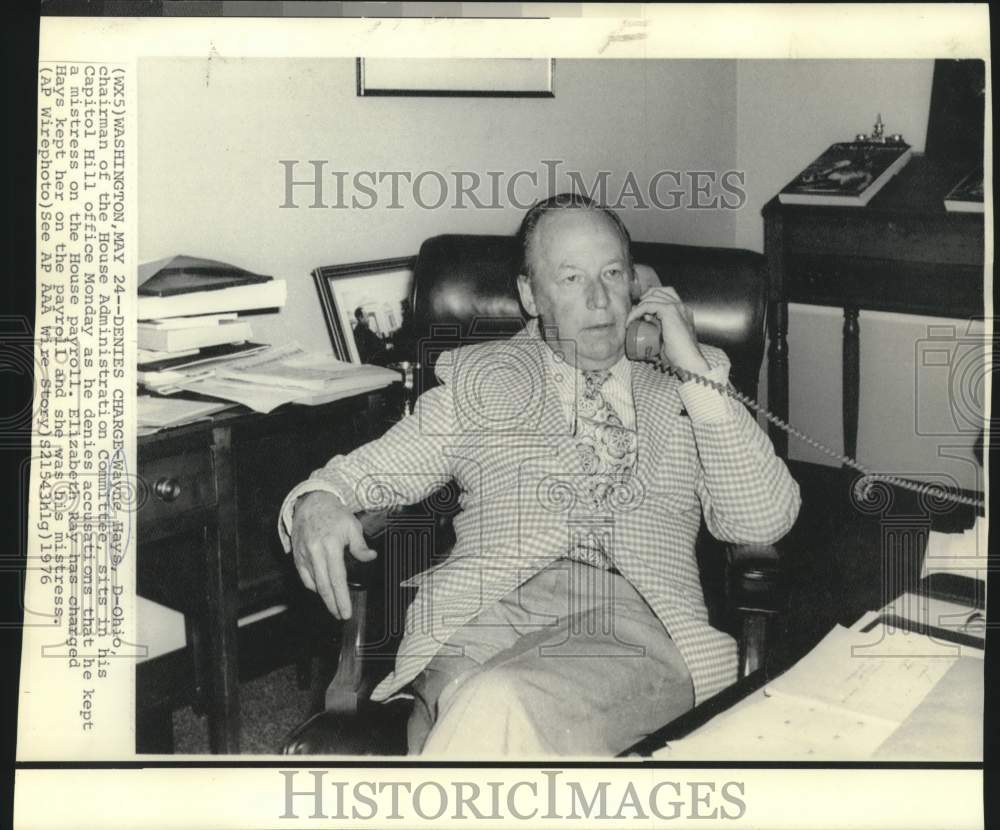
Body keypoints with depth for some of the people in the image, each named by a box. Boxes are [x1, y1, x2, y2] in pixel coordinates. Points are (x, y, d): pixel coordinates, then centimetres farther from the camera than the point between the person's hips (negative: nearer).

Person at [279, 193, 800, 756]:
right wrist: (318, 503, -6)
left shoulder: (682, 390, 21)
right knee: (489, 712, -36)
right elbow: (372, 469, 19)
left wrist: (695, 370, 2)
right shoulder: (480, 378, 22)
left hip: (640, 621, 0)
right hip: (486, 614, 1)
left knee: (498, 707, -34)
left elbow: (765, 521, 8)